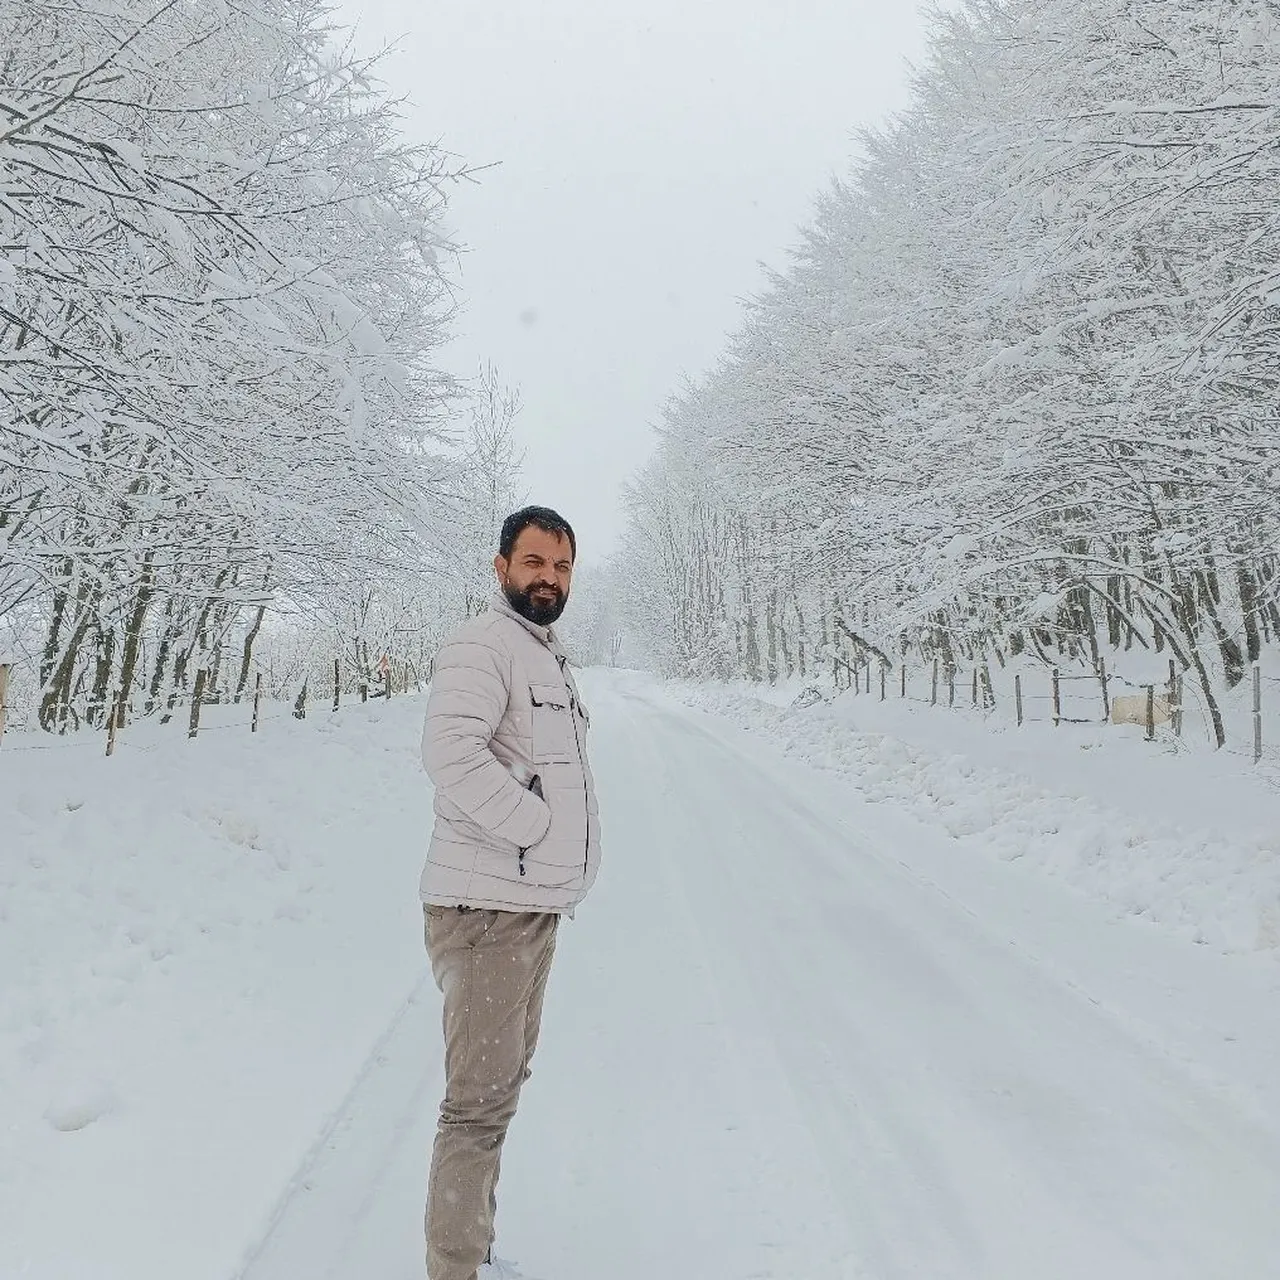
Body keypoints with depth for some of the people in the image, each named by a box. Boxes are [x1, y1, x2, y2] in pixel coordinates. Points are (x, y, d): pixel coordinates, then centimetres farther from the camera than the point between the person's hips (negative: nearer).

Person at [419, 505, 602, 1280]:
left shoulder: (550, 657, 18)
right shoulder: (483, 645, -12)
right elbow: (451, 751, -28)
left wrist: (572, 851, 11)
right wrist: (538, 827, -20)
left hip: (536, 904, 10)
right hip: (489, 906, -10)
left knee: (503, 1083, 20)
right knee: (481, 1100, -5)